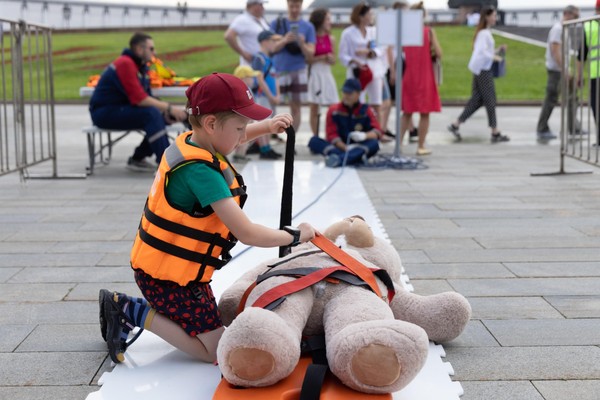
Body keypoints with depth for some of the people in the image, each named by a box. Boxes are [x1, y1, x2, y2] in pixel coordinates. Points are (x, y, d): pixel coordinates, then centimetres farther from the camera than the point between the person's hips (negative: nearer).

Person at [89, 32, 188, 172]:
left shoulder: (141, 66, 11)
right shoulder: (125, 64, -19)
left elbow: (147, 97, 6)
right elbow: (139, 99, -25)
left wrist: (166, 111, -13)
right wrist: (169, 108, -24)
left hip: (120, 109, 9)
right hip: (104, 112, -9)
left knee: (162, 118, -5)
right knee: (151, 114, -27)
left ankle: (137, 158, 7)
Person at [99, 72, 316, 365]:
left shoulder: (189, 142, -1)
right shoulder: (200, 171, -28)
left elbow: (228, 138, 25)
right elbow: (247, 234, -28)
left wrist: (266, 127, 7)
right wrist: (295, 236, -13)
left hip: (160, 265, 9)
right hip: (168, 277, -9)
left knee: (210, 325, 25)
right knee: (217, 350, -3)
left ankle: (123, 306, 17)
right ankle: (134, 313, -1)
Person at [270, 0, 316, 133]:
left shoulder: (308, 27, 4)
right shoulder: (276, 23, 3)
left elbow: (310, 54, 0)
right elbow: (271, 47, -3)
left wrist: (302, 44, -20)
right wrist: (284, 41, -20)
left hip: (298, 72, 1)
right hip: (278, 71, -1)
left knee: (295, 107, 2)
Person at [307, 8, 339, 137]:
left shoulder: (331, 39, 7)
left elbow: (333, 60, 12)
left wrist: (330, 58, -10)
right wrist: (322, 57, -14)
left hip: (327, 75, 3)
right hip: (313, 74, -3)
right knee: (314, 109, 2)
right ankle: (316, 138, 10)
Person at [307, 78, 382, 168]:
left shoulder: (366, 110, 4)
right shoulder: (334, 110, 5)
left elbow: (377, 132, -6)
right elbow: (332, 134, -3)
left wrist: (364, 135, -29)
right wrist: (345, 148, -21)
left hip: (359, 148, -1)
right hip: (340, 148, 1)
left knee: (374, 144, -30)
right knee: (314, 140, -20)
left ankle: (339, 159, -53)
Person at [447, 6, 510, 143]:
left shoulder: (486, 32, 16)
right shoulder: (484, 33, -15)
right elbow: (482, 52, -24)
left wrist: (499, 49, 9)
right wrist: (496, 57, -14)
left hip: (482, 70, 10)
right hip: (483, 71, -10)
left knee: (476, 101, 10)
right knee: (490, 101, -3)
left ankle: (455, 125, 10)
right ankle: (495, 133, 3)